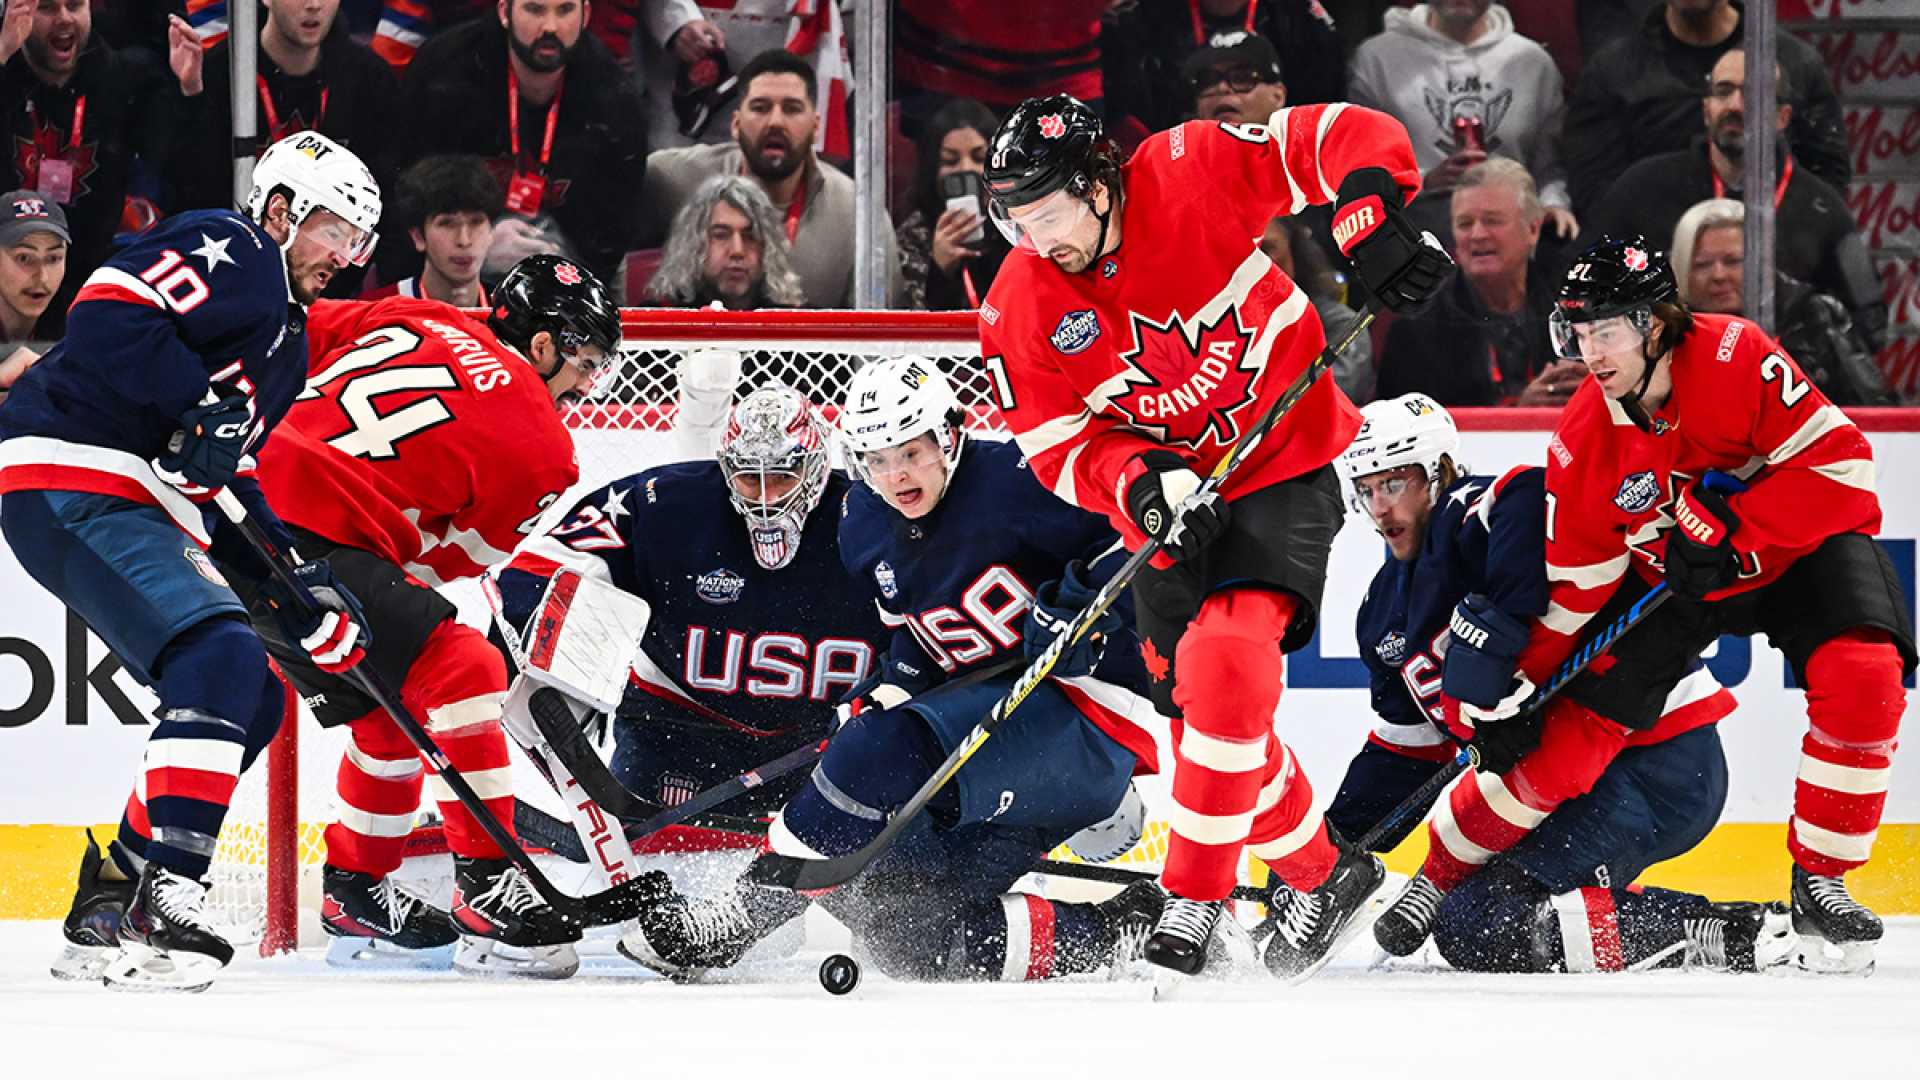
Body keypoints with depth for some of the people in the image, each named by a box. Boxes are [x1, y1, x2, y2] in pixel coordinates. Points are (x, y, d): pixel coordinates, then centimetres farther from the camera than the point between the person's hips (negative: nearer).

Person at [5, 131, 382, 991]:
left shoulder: (285, 335, 25)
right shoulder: (229, 254, -5)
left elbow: (226, 483, 24)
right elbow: (109, 315, -20)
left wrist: (298, 584, 13)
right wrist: (200, 402, -27)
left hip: (138, 512, 11)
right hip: (74, 484, -11)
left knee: (251, 706, 11)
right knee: (222, 659, -25)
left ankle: (108, 910, 15)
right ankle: (168, 894, -30)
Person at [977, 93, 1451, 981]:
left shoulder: (1196, 176, -19)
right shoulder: (1020, 310, -9)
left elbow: (1348, 139, -17)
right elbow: (1057, 448, -7)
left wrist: (1371, 228, -34)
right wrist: (1142, 485, -25)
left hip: (1282, 467, -5)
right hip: (1168, 500, 5)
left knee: (1227, 660, -25)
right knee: (1200, 707, 4)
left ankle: (1194, 901, -17)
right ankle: (1327, 875, 26)